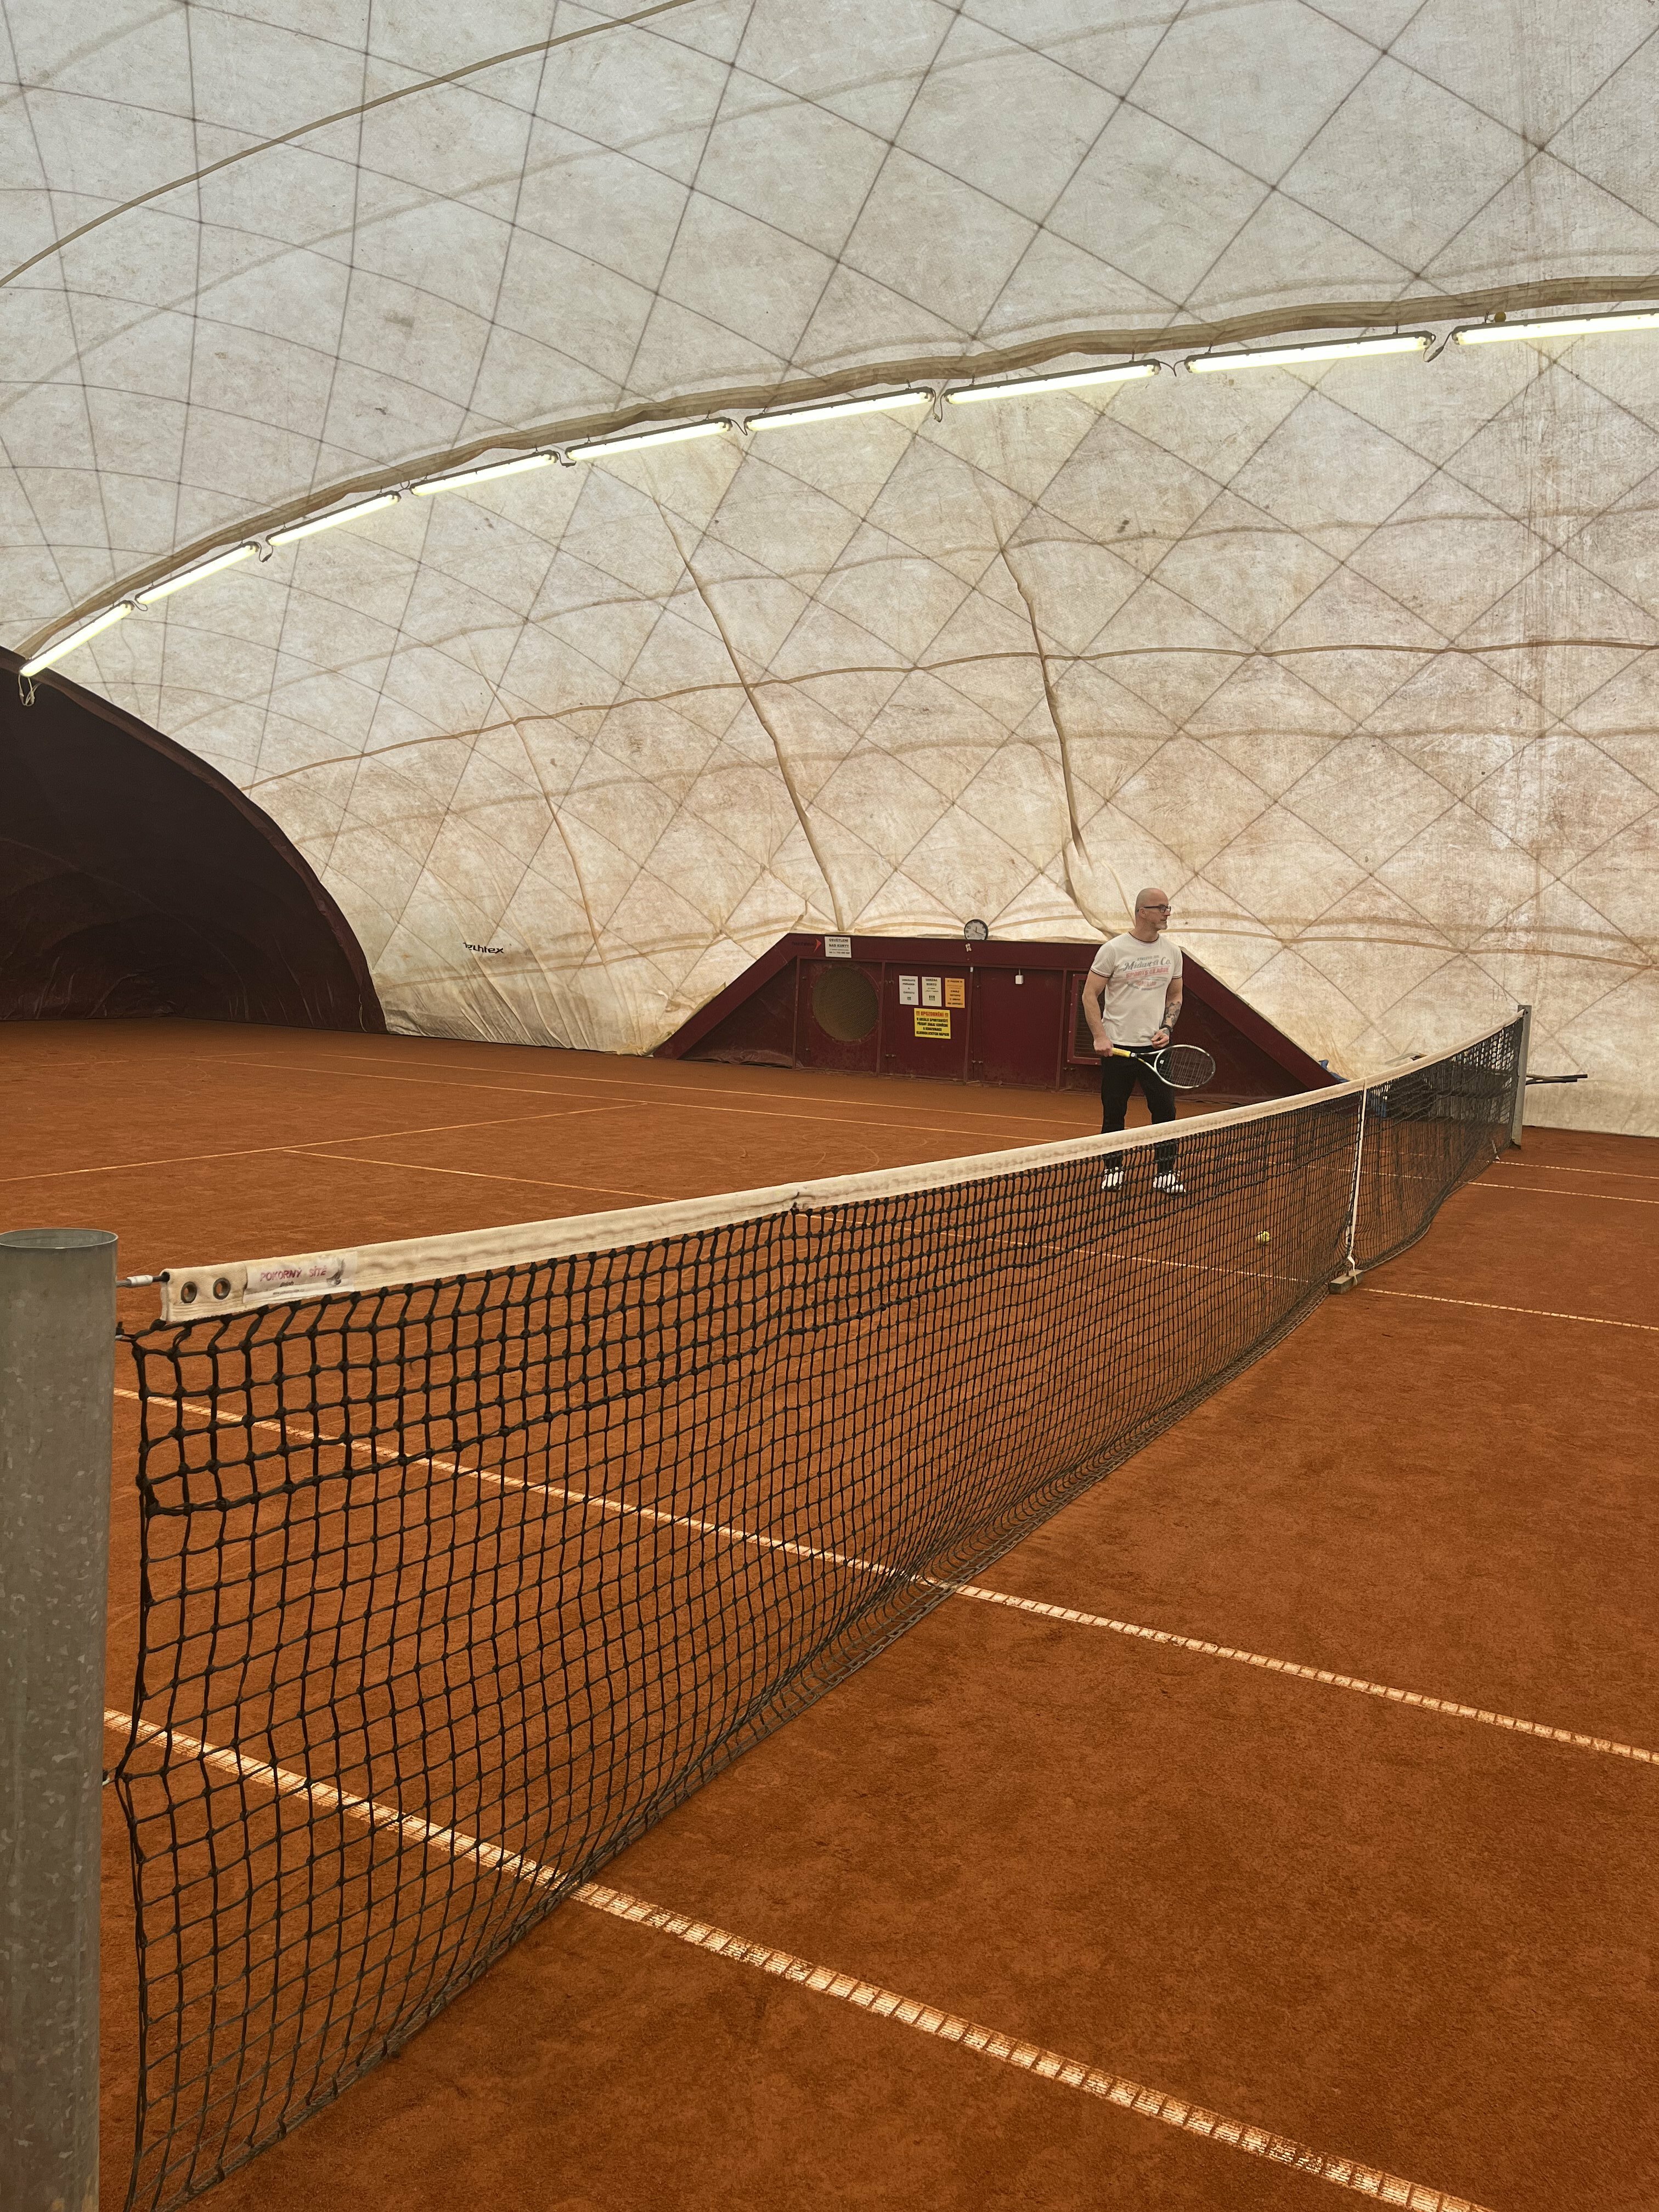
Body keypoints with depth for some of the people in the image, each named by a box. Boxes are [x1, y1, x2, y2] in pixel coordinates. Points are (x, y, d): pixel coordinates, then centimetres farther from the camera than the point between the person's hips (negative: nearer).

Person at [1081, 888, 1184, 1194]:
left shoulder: (1172, 952, 7)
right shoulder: (1113, 949, -6)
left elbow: (1175, 996, 17)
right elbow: (1090, 994, -4)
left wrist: (1167, 1029, -1)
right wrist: (1099, 1036, -13)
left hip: (1156, 1046, 3)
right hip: (1117, 1046, -3)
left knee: (1165, 1110, -2)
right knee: (1114, 1114, 5)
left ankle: (1164, 1173, 9)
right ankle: (1113, 1169, 21)